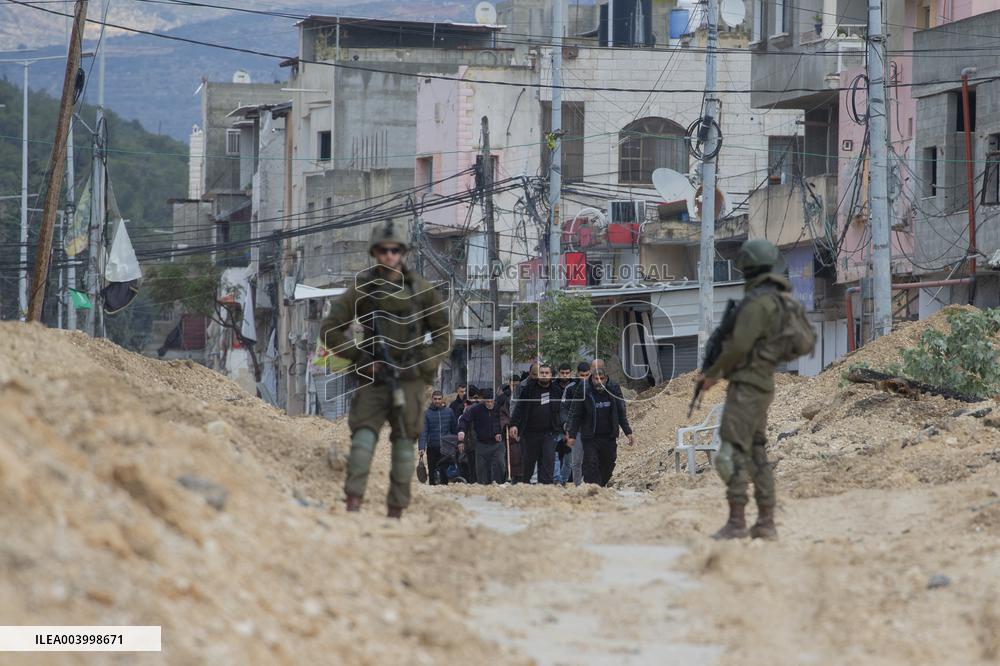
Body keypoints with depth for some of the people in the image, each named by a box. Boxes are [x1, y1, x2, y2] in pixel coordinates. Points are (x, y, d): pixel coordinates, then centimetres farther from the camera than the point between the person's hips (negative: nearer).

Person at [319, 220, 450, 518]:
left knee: (404, 443, 0)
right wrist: (360, 357, -6)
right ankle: (353, 506, -23)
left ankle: (396, 512, 5)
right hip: (374, 378, -1)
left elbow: (443, 333, 11)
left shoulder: (420, 289, 3)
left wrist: (424, 364, -2)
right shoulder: (361, 289, 0)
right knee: (363, 437, -15)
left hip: (409, 378, 1)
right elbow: (329, 330, 1)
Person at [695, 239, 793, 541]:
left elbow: (739, 345, -20)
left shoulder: (757, 302, -16)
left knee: (732, 453, -12)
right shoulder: (774, 300, 16)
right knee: (756, 455, 10)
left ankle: (736, 522, -16)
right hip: (762, 387, 10)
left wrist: (712, 374, -6)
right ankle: (766, 523, 8)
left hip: (746, 387, -10)